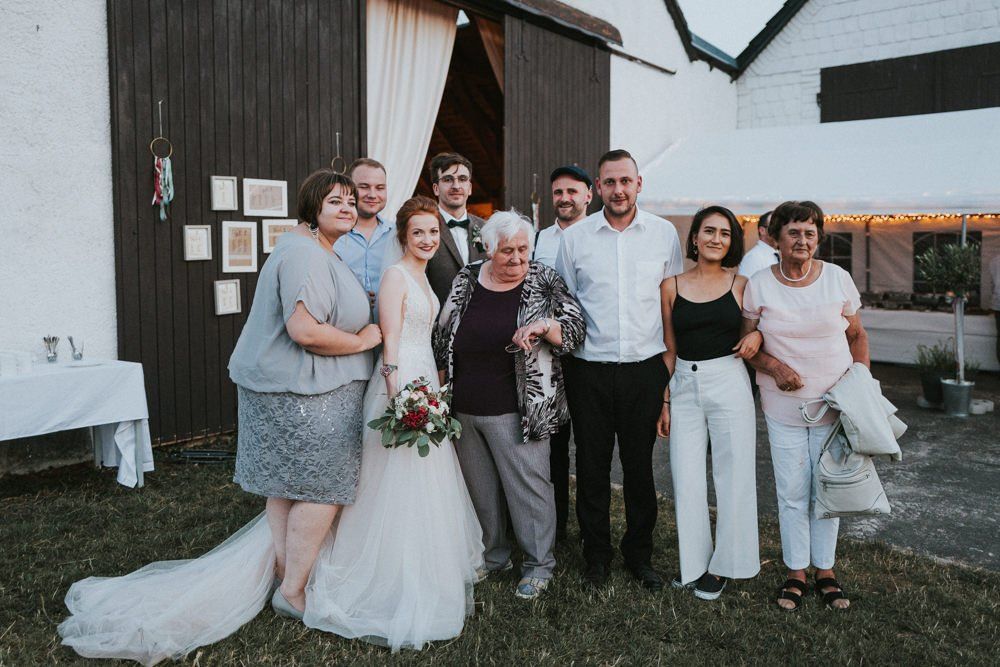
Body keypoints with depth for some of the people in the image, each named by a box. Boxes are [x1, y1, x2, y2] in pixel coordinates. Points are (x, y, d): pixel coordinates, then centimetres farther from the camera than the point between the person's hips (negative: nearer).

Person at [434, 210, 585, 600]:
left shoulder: (544, 283, -3)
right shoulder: (466, 281, 5)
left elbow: (575, 328, -5)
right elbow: (443, 339, 13)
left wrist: (544, 326, -25)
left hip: (516, 411, -4)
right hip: (464, 410, 4)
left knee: (528, 485, 2)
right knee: (480, 488, 15)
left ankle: (538, 566, 19)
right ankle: (492, 556, 33)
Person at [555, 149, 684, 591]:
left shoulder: (664, 233, 4)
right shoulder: (574, 237, 2)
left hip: (646, 367, 1)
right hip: (589, 368, 0)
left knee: (640, 466, 9)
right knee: (592, 466, 8)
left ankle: (639, 554, 27)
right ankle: (597, 555, 25)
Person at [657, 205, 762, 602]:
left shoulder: (741, 284, 2)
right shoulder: (672, 287, 4)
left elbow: (758, 327, 14)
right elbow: (669, 350, 7)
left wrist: (757, 335, -9)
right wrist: (665, 401, 4)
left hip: (729, 384, -1)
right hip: (685, 387, 1)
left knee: (732, 475, 4)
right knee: (686, 479, 5)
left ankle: (722, 565, 20)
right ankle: (694, 562, 22)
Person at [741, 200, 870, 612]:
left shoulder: (838, 279, -1)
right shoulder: (759, 285, -4)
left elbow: (857, 336, 8)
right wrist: (774, 367, -16)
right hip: (783, 405, -1)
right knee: (792, 492, 5)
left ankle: (825, 570, 26)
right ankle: (796, 572, 21)